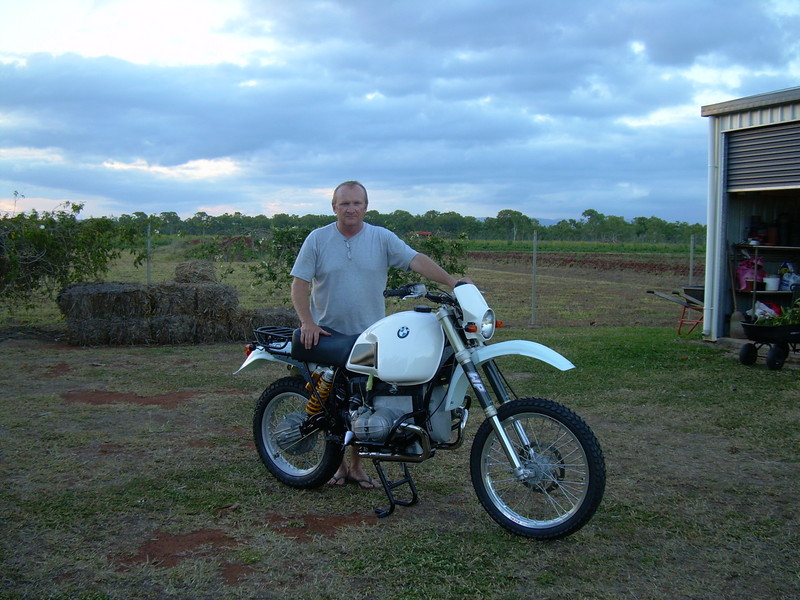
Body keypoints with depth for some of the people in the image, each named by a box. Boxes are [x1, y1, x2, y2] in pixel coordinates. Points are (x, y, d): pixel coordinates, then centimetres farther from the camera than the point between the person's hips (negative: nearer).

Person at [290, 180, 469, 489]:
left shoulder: (382, 238, 0)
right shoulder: (317, 239, -1)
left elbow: (417, 260, -11)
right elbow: (299, 284, -4)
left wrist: (451, 281, -25)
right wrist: (307, 322, -18)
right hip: (326, 336, 0)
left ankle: (357, 465, 23)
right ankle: (338, 463, 23)